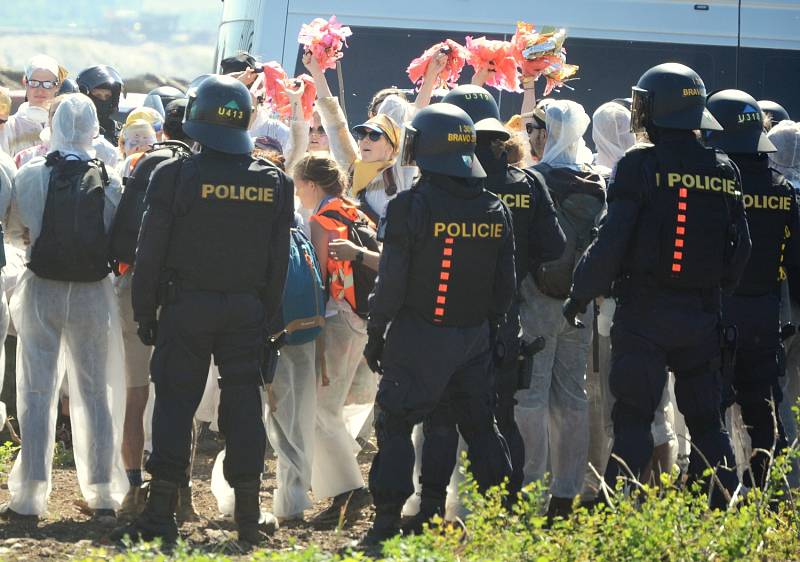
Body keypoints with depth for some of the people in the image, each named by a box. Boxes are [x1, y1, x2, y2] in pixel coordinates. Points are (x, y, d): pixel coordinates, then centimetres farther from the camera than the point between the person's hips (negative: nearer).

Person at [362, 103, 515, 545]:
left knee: (394, 425, 2)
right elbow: (505, 285, 8)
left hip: (419, 337, -5)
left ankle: (387, 522, -4)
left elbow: (391, 280, -12)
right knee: (480, 425, 15)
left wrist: (376, 333, -1)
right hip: (474, 338, 5)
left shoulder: (409, 207, -13)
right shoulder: (494, 210, 3)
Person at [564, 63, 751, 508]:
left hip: (645, 310, -4)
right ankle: (725, 509, 11)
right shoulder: (724, 171, 5)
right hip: (702, 314, 4)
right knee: (705, 417, 13)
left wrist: (580, 295, -2)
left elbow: (611, 242, -13)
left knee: (633, 417, -1)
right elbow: (741, 249, 8)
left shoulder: (640, 166, -10)